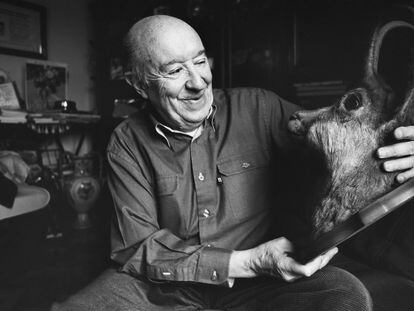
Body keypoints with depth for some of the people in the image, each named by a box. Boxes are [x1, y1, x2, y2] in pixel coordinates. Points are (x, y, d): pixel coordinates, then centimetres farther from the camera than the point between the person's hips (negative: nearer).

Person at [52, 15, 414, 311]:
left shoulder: (258, 109, -6)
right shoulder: (127, 143, -6)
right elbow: (137, 247, -11)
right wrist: (247, 262, -22)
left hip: (258, 281, 1)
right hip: (166, 282, 1)